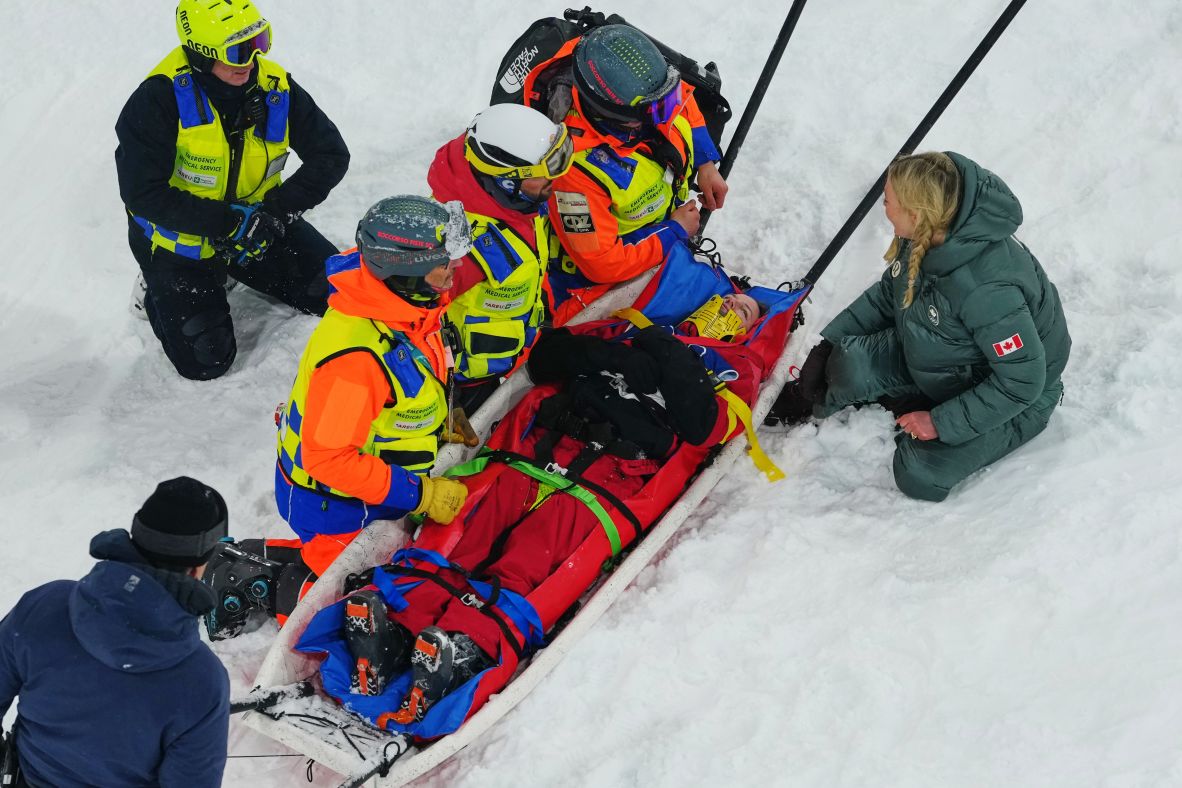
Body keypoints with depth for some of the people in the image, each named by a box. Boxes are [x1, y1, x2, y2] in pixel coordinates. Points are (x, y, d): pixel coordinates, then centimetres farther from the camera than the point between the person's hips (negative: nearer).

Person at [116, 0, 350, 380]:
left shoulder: (277, 89, -14)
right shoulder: (160, 97, -27)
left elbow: (331, 155, -7)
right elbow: (142, 192, -28)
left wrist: (278, 210, -20)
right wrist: (226, 223, -30)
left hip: (254, 224, 5)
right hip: (178, 239, -5)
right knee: (205, 362, -9)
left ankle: (238, 273, 23)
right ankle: (155, 290, 20)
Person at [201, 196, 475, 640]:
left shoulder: (409, 304, -8)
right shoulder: (354, 356, -36)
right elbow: (329, 457, -30)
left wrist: (444, 418, 2)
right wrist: (420, 495, -26)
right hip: (336, 505, -8)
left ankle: (254, 560, 19)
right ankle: (253, 581, 8)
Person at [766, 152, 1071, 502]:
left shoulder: (989, 289, -40)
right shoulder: (921, 239, -16)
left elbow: (1022, 382, -32)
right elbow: (887, 296, 5)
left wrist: (942, 423, -26)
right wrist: (828, 341, -2)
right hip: (934, 358, 6)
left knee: (920, 477, -20)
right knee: (850, 365, -19)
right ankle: (811, 398, 13)